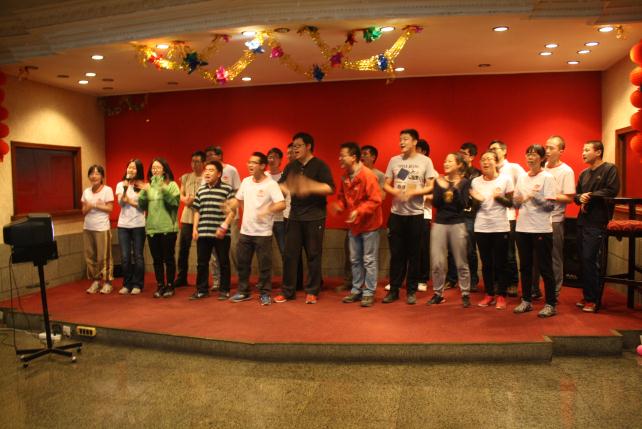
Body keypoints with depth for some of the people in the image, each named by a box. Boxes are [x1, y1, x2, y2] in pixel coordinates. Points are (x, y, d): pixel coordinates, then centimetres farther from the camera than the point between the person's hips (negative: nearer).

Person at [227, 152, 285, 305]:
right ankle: (243, 292, 28)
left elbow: (282, 204, -20)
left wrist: (267, 210, -36)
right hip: (245, 231, 6)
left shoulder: (271, 184, -11)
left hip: (263, 233, -6)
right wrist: (229, 207, 0)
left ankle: (265, 294, 17)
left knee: (264, 265, 3)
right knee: (242, 263, 13)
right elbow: (238, 200, 19)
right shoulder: (246, 181, 7)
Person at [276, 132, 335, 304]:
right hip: (295, 217, 4)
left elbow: (330, 188, -14)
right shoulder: (291, 166, 11)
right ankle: (287, 291, 14)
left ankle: (312, 292, 14)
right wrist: (288, 188, -13)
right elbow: (280, 185, 10)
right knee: (290, 254, 5)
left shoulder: (320, 166, -5)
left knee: (314, 255, 3)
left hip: (315, 217, -4)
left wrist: (310, 186, -27)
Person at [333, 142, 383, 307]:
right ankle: (356, 290, 26)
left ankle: (369, 293, 12)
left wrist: (359, 211, -30)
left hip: (369, 225, -7)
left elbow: (375, 200, -21)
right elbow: (342, 196, 14)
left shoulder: (368, 175, -19)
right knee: (355, 260, 14)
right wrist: (339, 206, -7)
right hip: (353, 224, 7)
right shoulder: (345, 177, 2)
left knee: (369, 260, 2)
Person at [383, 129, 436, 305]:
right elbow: (386, 185, 7)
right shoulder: (394, 160, 6)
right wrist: (396, 192, -14)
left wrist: (413, 192, -20)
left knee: (413, 254, 6)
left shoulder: (425, 161, -2)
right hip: (396, 213, 2)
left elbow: (431, 187, -5)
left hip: (416, 214, -2)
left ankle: (411, 291, 16)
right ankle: (394, 290, 16)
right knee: (396, 253, 7)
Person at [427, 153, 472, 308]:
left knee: (461, 262, 3)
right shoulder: (439, 181, 7)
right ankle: (438, 293, 15)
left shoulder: (464, 182, 1)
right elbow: (435, 204, -1)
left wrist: (456, 189, -17)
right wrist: (441, 188, -13)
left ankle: (465, 294, 15)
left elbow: (463, 205, -7)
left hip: (457, 225, -2)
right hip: (439, 224, 2)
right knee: (437, 262, 1)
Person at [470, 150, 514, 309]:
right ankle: (489, 294, 20)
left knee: (499, 263, 3)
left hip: (500, 227, -2)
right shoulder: (476, 181, 4)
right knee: (486, 263, 9)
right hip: (481, 227, 3)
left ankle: (501, 296, 15)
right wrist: (477, 200, -12)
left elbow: (511, 203, -2)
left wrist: (499, 197, -20)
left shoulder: (505, 179, -3)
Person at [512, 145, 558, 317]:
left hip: (541, 229, -5)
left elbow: (551, 206, -11)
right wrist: (518, 200, -8)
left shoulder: (547, 177, -4)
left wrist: (535, 196, -26)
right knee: (525, 266, 11)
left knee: (545, 268, 1)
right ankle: (526, 301, 22)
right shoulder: (522, 177, 11)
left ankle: (550, 304, 10)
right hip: (522, 227, 5)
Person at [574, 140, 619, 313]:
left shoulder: (610, 169, -2)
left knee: (590, 260, -8)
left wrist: (590, 196, -9)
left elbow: (611, 191, -15)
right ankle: (587, 296, 18)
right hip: (582, 221, 7)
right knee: (583, 260, 8)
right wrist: (580, 198, -5)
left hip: (597, 222, -7)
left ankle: (593, 300, 2)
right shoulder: (584, 174, 17)